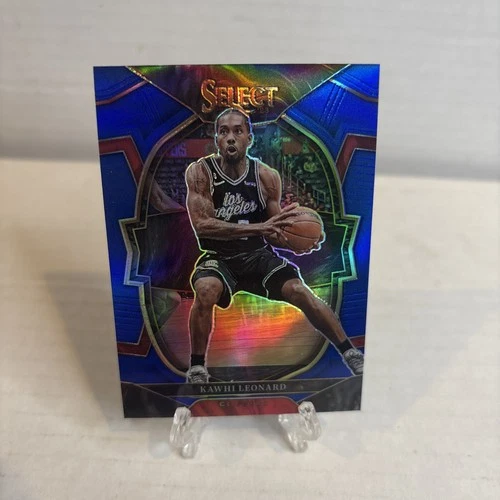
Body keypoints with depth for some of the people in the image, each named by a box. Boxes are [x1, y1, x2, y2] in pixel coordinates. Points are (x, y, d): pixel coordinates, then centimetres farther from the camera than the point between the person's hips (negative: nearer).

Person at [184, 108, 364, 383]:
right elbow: (201, 224, -23)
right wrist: (258, 228, -30)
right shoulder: (200, 172, -11)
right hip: (217, 257, -1)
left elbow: (274, 233, 3)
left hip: (257, 253, 2)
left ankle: (352, 355, 7)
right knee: (206, 290, -32)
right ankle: (197, 370, -10)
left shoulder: (267, 177, -5)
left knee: (300, 291, -15)